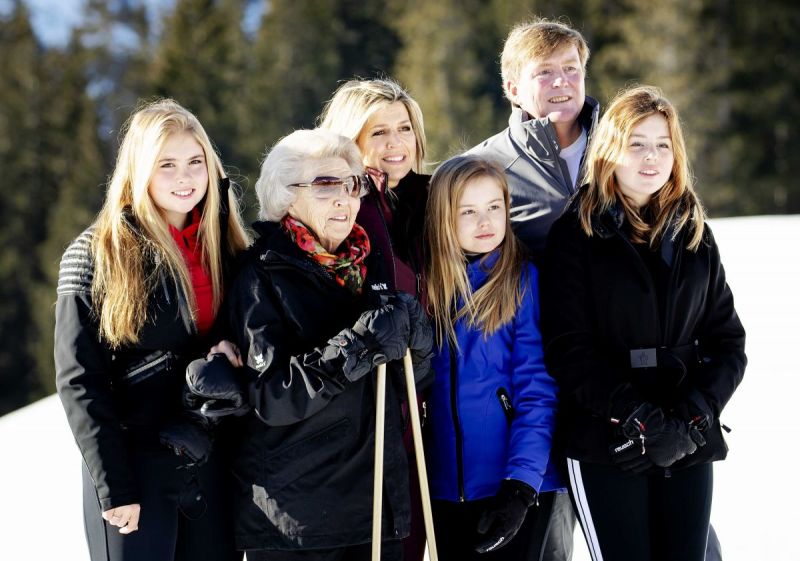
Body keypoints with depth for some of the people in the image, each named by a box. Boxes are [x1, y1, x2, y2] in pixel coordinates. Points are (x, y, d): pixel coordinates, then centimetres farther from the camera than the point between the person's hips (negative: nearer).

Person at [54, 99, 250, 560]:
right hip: (133, 469, -4)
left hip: (214, 468, 5)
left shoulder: (224, 247, 8)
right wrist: (114, 486, -15)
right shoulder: (96, 256, -7)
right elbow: (79, 381, -10)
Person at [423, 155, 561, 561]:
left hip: (509, 484, -4)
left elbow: (537, 389, -11)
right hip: (444, 486, 4)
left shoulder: (524, 280, -6)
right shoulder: (427, 282, 5)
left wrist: (521, 485, -20)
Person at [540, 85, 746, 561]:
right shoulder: (577, 235, -2)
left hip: (688, 447, 4)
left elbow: (727, 342, 8)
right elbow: (569, 351, -9)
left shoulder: (695, 236, 11)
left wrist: (691, 420, -7)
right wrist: (642, 421, -15)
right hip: (607, 447, -4)